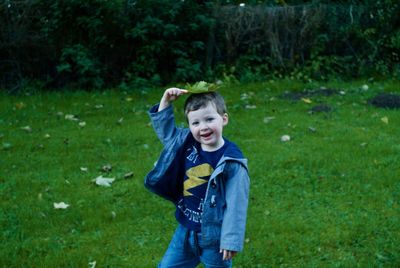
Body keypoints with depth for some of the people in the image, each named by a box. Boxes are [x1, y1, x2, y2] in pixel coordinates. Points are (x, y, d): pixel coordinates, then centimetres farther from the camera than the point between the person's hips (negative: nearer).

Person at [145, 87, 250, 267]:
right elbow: (164, 130, 13)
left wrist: (231, 240, -19)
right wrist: (166, 102, -1)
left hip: (213, 236, -6)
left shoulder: (232, 162, -22)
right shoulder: (186, 143, -4)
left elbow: (236, 204, -20)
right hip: (185, 230, 6)